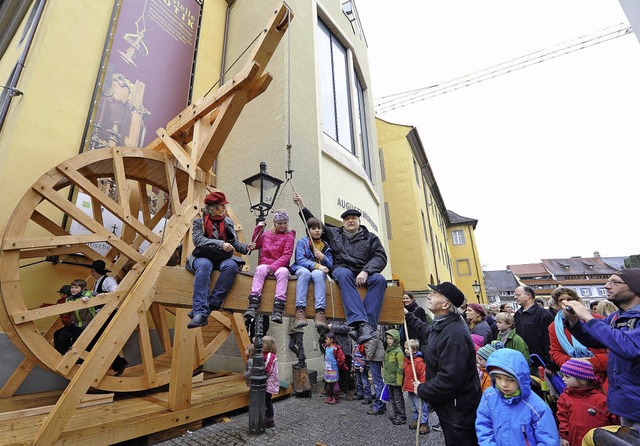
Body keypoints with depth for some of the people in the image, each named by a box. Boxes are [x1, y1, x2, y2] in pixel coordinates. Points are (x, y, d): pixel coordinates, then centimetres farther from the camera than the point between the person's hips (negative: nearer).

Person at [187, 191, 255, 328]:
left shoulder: (228, 222, 18)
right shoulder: (199, 222, 9)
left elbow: (235, 244, 16)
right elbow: (198, 240, -9)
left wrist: (246, 247, -6)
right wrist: (220, 244, -21)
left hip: (224, 258, 2)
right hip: (204, 257, -2)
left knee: (231, 265, -33)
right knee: (204, 265, -37)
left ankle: (210, 305, -35)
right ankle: (200, 313, -44)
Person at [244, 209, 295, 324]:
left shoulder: (289, 236, 4)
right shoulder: (267, 234, 19)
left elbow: (286, 256, -5)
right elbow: (256, 244, 27)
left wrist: (272, 267, -19)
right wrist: (258, 229, 15)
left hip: (280, 266, -2)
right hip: (265, 264, 3)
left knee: (283, 271, -36)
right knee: (260, 269, -32)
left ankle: (278, 310, -44)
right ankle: (253, 306, -40)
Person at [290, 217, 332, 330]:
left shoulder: (326, 246, 18)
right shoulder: (302, 242, 8)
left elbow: (330, 265, 13)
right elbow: (299, 260, -6)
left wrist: (322, 257, -8)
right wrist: (316, 265, -19)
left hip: (319, 271, 2)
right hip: (301, 269, -1)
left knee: (317, 274, -35)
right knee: (305, 272, -38)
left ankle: (320, 312, -45)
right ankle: (300, 310, -45)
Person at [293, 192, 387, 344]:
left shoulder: (370, 237, 18)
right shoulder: (334, 233, 22)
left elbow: (380, 257, 3)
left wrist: (366, 271, -15)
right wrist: (302, 206, 20)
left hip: (364, 273, 1)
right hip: (342, 269, -1)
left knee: (379, 279, -32)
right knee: (345, 274, -37)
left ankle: (369, 325, -40)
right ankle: (360, 322, -50)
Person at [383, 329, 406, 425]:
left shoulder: (398, 352, -20)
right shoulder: (387, 350, 7)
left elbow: (400, 368, -20)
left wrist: (399, 382, -20)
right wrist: (385, 375, 20)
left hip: (396, 381, -8)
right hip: (389, 380, 9)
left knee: (398, 399, 4)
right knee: (392, 398, 19)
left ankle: (402, 417, 19)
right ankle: (396, 414, 33)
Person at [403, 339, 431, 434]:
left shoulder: (419, 361, -23)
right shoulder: (406, 359, 3)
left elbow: (423, 376, -20)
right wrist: (404, 385, 17)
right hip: (409, 389, 8)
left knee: (421, 407, 5)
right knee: (413, 407, 22)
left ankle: (424, 424, 20)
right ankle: (415, 420, 38)